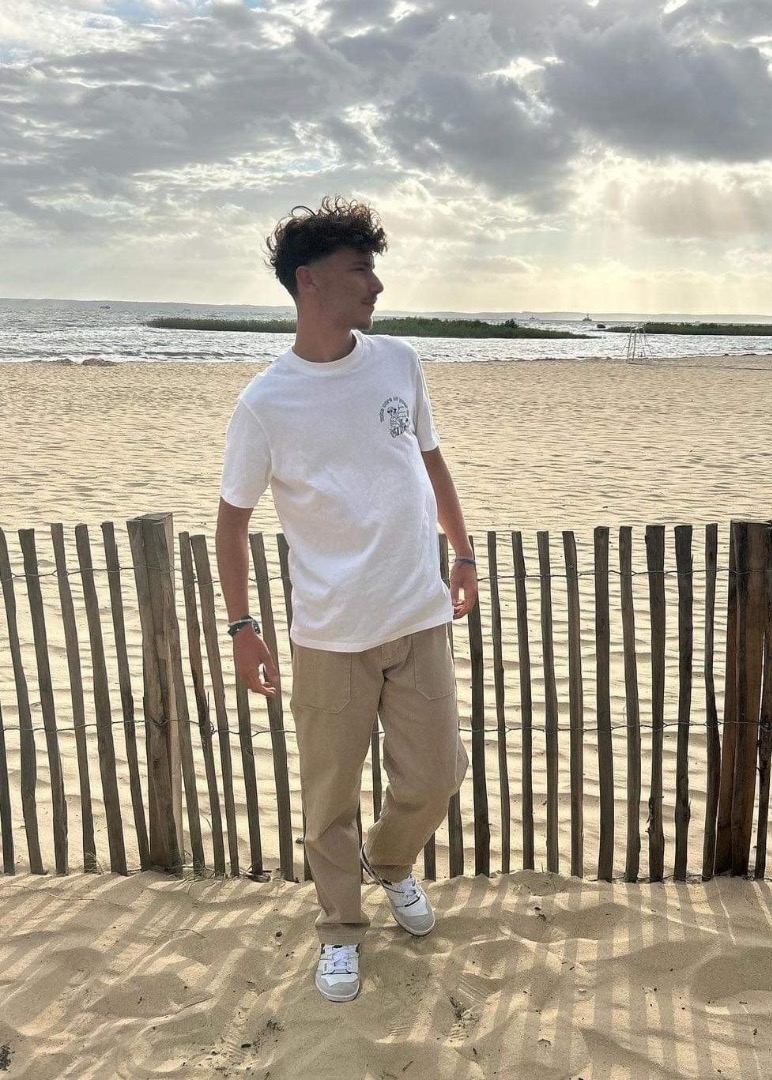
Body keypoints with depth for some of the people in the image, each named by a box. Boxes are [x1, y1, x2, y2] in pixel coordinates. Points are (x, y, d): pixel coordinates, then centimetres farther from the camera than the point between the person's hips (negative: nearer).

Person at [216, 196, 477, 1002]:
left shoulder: (399, 363, 0)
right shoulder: (265, 404, -11)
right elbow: (232, 518, -1)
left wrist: (463, 554, 15)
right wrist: (240, 627, -2)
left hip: (420, 618, 3)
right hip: (329, 634, -3)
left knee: (433, 774, 8)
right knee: (330, 796, 9)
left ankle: (390, 861, 42)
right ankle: (340, 929, 34)